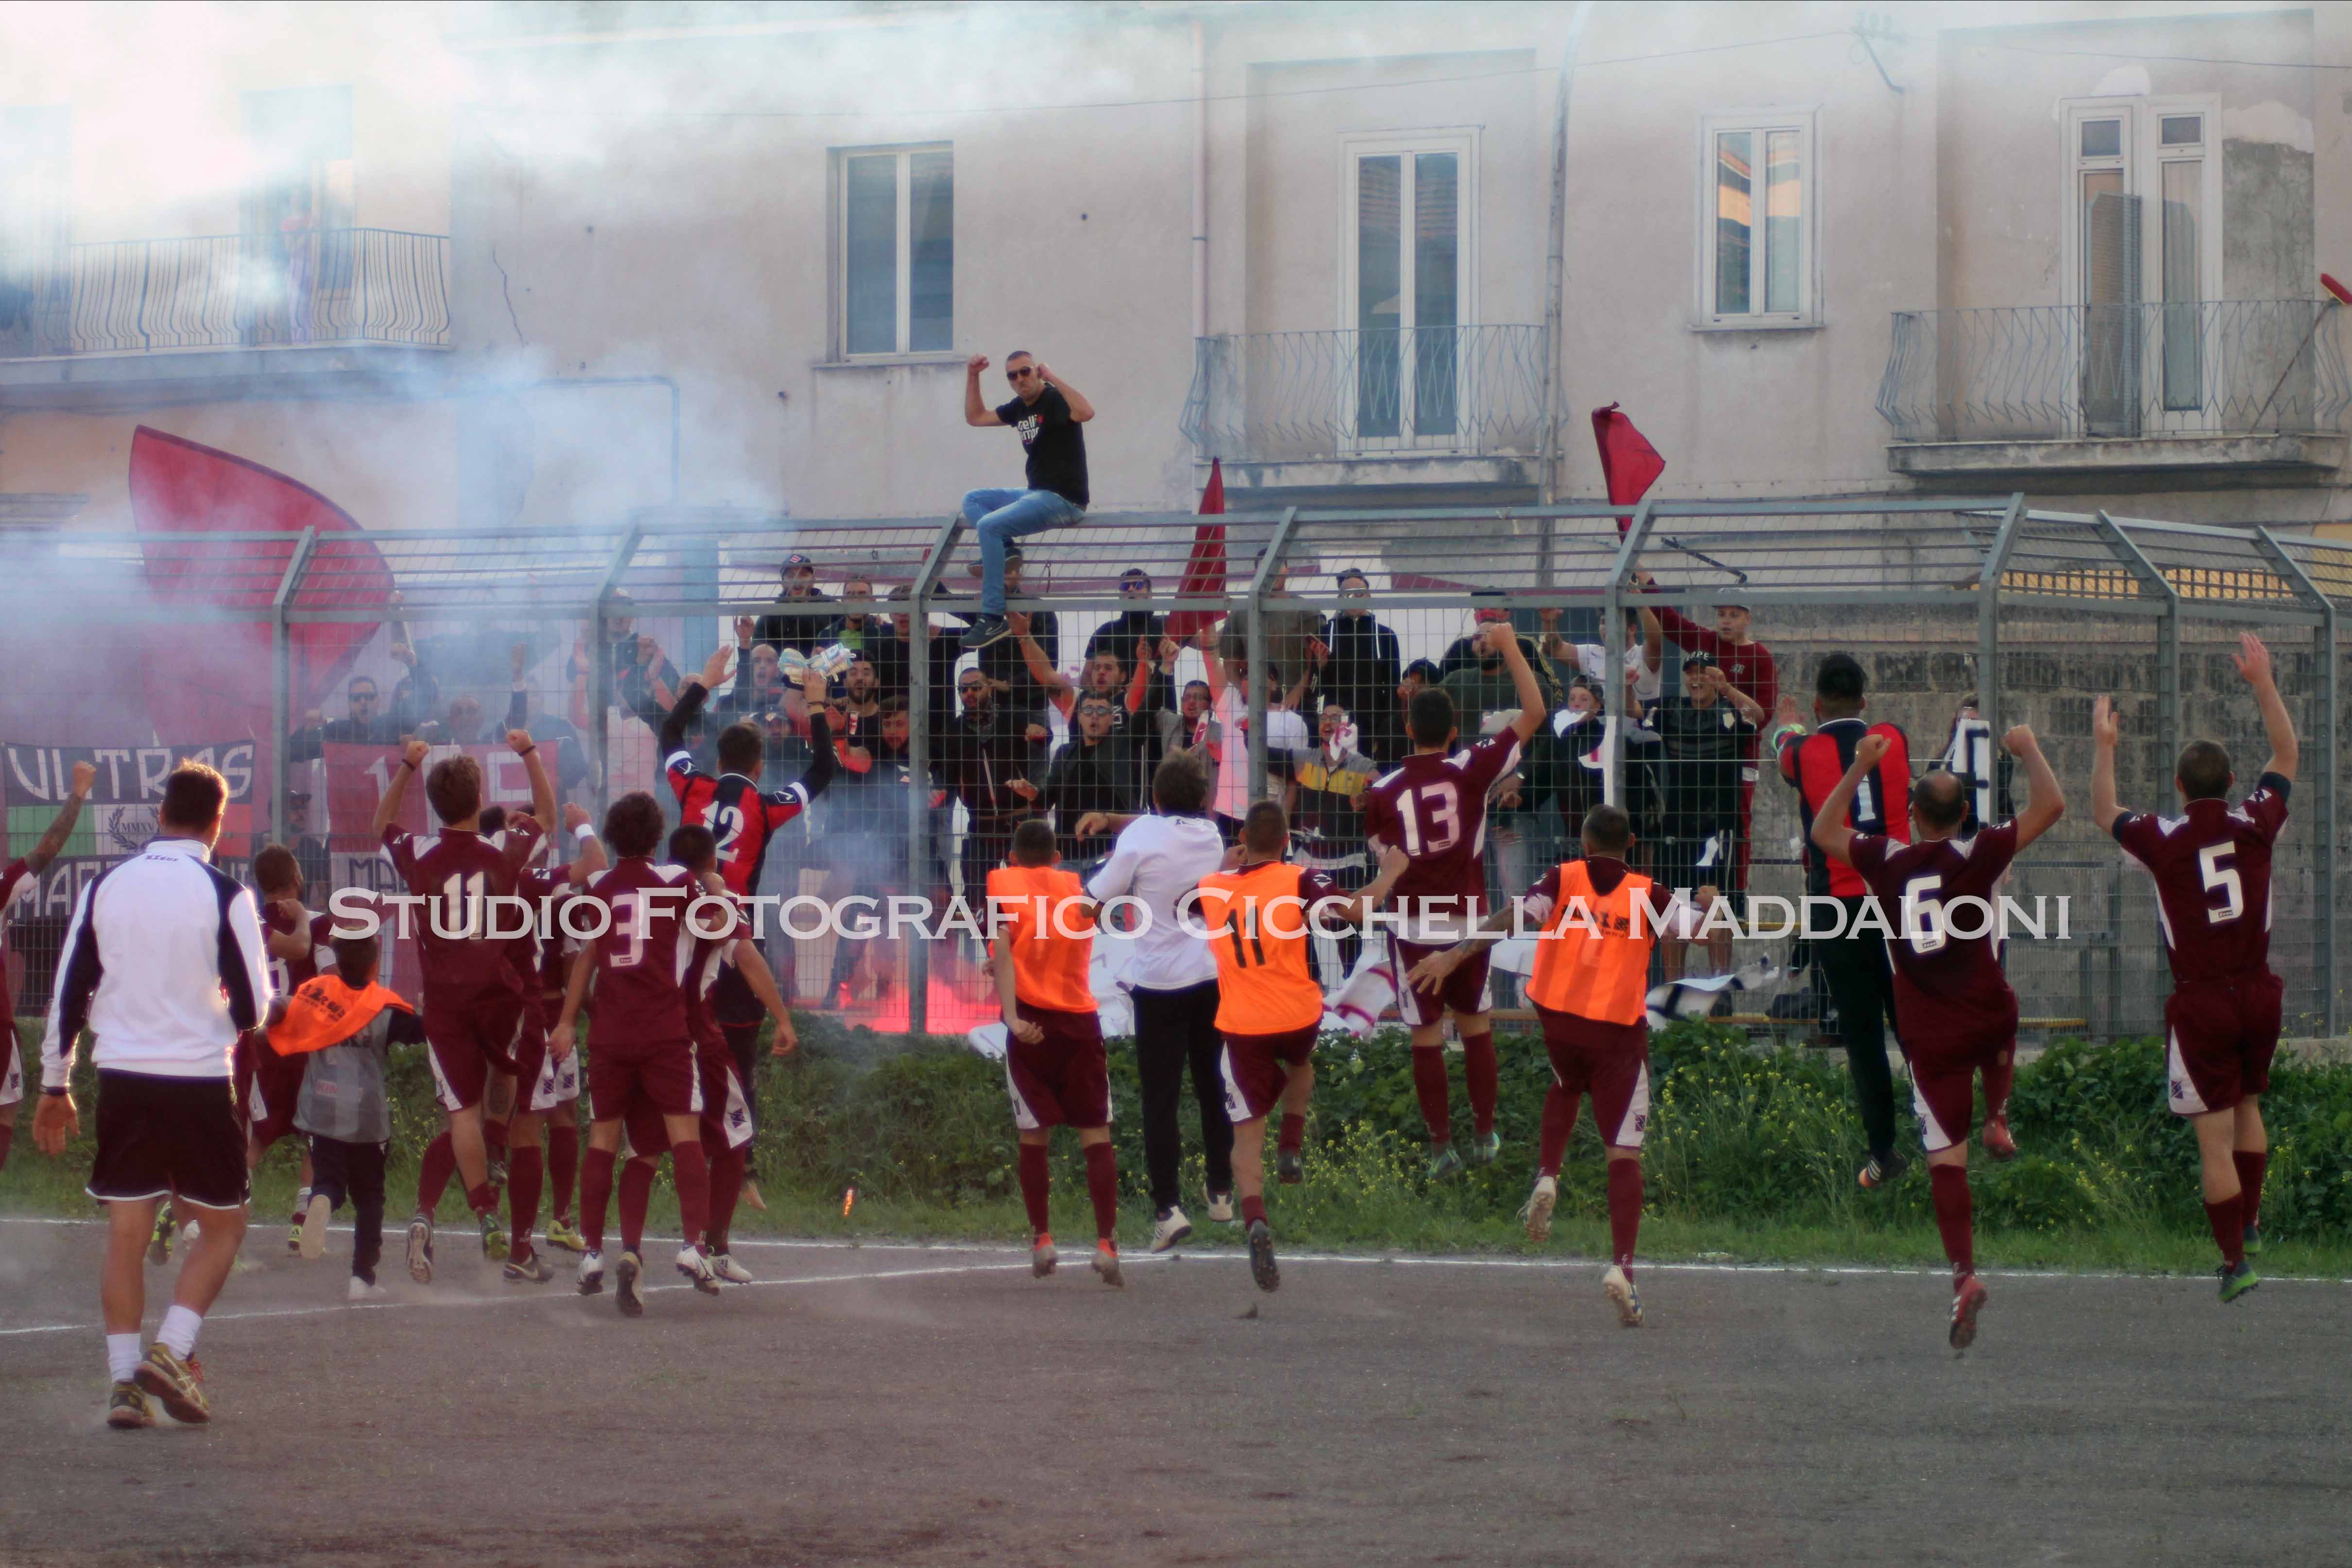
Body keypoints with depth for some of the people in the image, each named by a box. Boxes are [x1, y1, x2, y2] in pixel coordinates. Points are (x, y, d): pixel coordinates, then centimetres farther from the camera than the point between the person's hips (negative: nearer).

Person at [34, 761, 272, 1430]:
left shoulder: (105, 886, 4)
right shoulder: (224, 895, -7)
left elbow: (68, 992, 7)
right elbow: (252, 1009, -7)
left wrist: (55, 1087, 15)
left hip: (121, 1076, 3)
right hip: (199, 1080, -3)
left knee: (125, 1234, 9)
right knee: (223, 1225, 11)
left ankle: (124, 1377, 3)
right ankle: (173, 1350, -5)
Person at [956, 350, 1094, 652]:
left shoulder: (1055, 400, -11)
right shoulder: (1020, 407, 14)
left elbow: (1086, 412, -33)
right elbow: (975, 418, 26)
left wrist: (1052, 378, -26)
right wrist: (973, 376, 15)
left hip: (1063, 500, -10)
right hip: (1035, 495, 10)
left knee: (989, 525, -23)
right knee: (972, 500, 15)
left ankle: (993, 619, -24)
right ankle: (1005, 553, -9)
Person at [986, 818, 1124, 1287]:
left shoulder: (1004, 883, 3)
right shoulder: (1078, 888, 14)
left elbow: (1002, 949, -11)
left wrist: (1012, 1015, -19)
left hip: (1032, 1022, -2)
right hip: (1081, 1019, 2)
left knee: (1034, 1135, 11)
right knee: (1096, 1134, 1)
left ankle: (1042, 1240, 8)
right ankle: (1106, 1243, -11)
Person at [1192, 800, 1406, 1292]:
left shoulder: (1213, 887, 1)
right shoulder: (1299, 881, -10)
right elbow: (1355, 910, -17)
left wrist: (1226, 869, 31)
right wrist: (1389, 874, -1)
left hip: (1241, 1029, 1)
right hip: (1298, 1018, -1)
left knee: (1247, 1132, 2)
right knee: (1300, 1064, 37)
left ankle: (1255, 1221, -19)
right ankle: (1291, 1148, 22)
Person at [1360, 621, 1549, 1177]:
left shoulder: (1383, 792, -9)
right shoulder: (1471, 772, -10)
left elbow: (1386, 862, -2)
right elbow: (1534, 713, -6)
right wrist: (1510, 647, -3)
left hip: (1413, 927, -1)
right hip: (1468, 921, 1)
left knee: (1427, 1036, 5)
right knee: (1476, 1027, 16)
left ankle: (1442, 1146, 8)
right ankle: (1485, 1135, 24)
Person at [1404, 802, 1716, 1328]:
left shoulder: (1563, 879, -1)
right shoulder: (1647, 894, -1)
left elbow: (1512, 918, -16)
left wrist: (1454, 955, -22)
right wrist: (1708, 903, 19)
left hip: (1559, 1016, 2)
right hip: (1620, 1029, -2)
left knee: (1566, 1087, 37)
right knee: (1624, 1153, 0)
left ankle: (1547, 1177, 15)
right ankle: (1622, 1264, -15)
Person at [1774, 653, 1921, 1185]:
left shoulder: (1804, 753, -4)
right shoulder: (1895, 741, 2)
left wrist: (1785, 725, 48)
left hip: (1837, 906, -2)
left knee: (1862, 1033, 2)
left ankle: (1884, 1152, 3)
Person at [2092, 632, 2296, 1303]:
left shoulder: (2163, 840, -10)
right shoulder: (2256, 825, -3)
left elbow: (2104, 814, 12)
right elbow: (2287, 755, 15)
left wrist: (2104, 747, 17)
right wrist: (2263, 684, 18)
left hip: (2201, 1002, -4)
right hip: (2258, 991, 4)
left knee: (2215, 1136, 0)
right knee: (2247, 1106, 25)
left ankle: (2235, 1260, 0)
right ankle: (2250, 1228, 33)